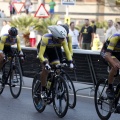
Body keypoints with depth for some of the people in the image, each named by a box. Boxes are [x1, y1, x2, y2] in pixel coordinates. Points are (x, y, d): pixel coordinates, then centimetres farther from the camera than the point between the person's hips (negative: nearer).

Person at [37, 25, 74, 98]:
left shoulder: (63, 39, -29)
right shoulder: (46, 38, -40)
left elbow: (67, 51, -21)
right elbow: (40, 54, -40)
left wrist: (70, 62, -33)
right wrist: (45, 64, -52)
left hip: (52, 49, 4)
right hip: (43, 49, -4)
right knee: (46, 68, -24)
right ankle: (43, 91, -14)